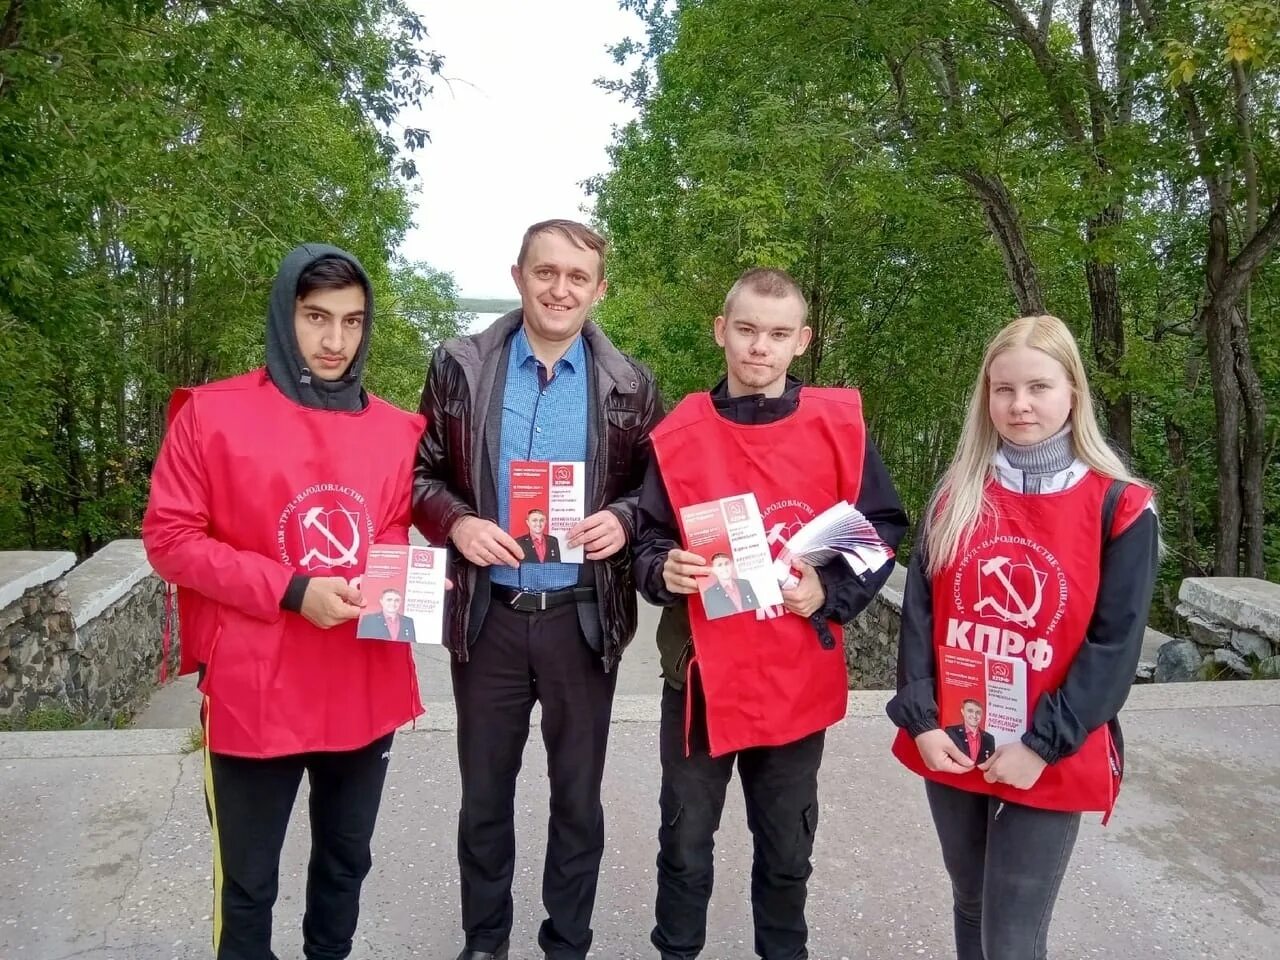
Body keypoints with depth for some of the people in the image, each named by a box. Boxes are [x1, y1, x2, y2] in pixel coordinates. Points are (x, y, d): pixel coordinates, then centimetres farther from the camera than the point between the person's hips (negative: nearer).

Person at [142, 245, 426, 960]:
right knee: (248, 883, 13)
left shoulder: (400, 431, 4)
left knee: (347, 863, 21)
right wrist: (291, 591, -18)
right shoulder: (212, 414, -7)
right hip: (254, 692, -3)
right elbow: (169, 538, -8)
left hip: (368, 689, 4)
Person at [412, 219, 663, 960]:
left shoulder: (629, 385, -1)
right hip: (489, 616, 1)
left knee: (578, 795, 14)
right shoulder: (461, 368, -1)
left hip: (585, 619, 0)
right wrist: (456, 522, -15)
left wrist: (624, 521, -14)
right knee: (485, 793, 16)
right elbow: (422, 474, 4)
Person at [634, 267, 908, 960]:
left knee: (786, 848, 19)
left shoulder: (839, 426, -4)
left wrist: (831, 592, -14)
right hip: (701, 674, 0)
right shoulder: (679, 434, -2)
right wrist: (665, 571, -18)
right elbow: (648, 542, 3)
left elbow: (884, 531, 2)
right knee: (685, 845, 15)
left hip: (799, 679, 0)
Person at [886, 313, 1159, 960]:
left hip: (1049, 763, -3)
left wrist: (1042, 744, -14)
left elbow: (1114, 646, -10)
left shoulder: (1119, 507, -7)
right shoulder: (956, 494, 2)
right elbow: (919, 610, 0)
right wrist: (922, 720, -8)